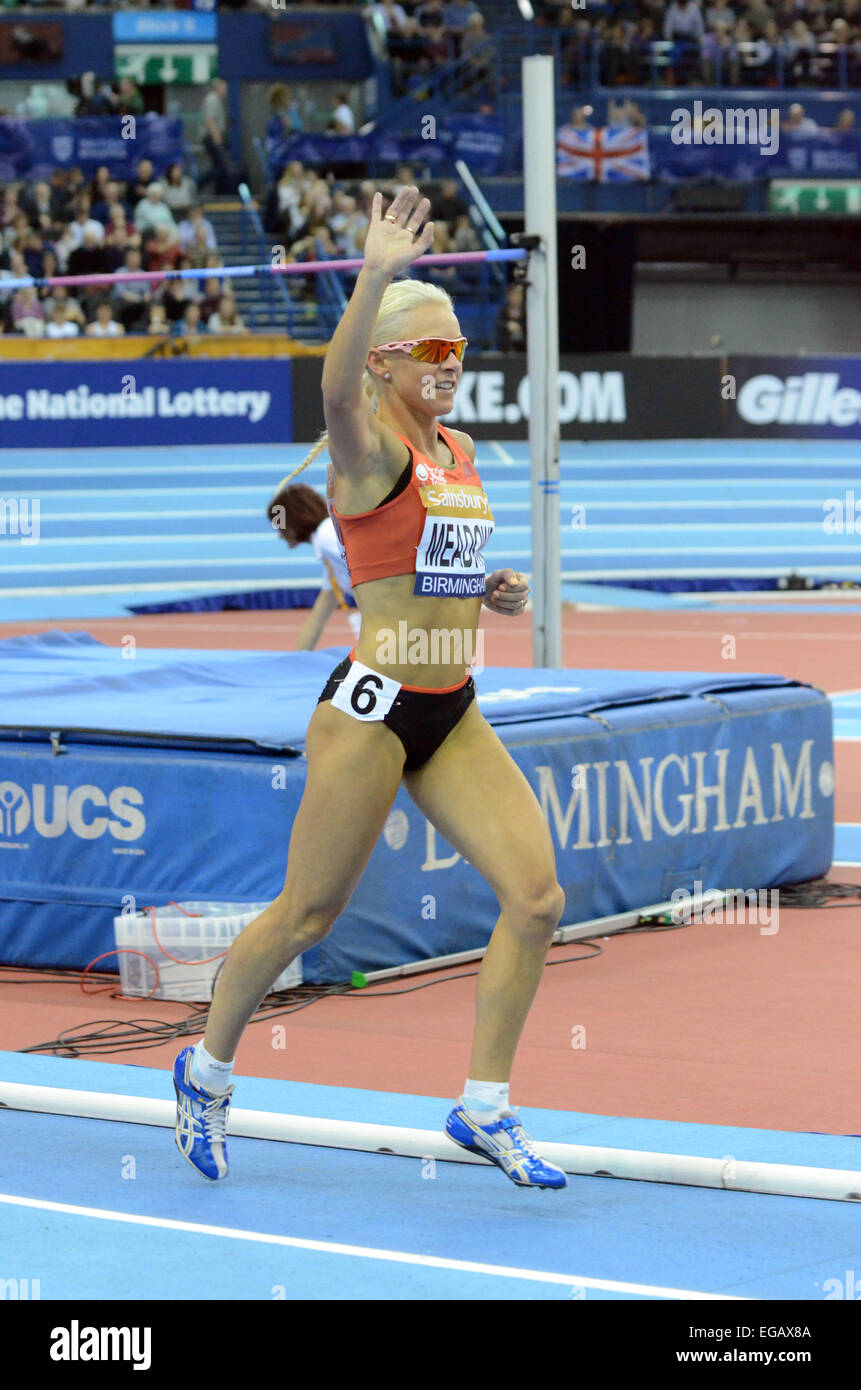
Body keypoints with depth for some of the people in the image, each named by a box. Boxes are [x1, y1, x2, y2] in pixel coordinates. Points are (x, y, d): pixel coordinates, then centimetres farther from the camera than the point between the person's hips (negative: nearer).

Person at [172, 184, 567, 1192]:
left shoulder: (461, 454, 12)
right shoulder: (369, 448, -11)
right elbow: (336, 385, -35)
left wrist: (490, 594, 8)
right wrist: (376, 277, -51)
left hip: (453, 714, 7)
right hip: (373, 706, -7)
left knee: (537, 897, -4)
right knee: (309, 912, 4)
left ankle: (484, 1109, 6)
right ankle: (208, 1069, 27)